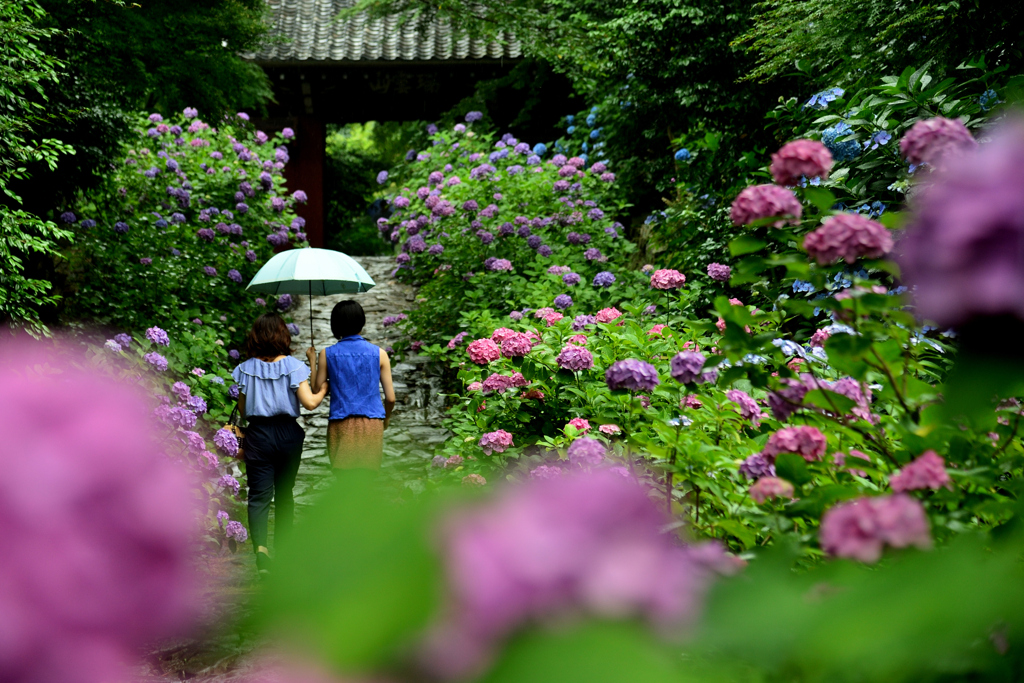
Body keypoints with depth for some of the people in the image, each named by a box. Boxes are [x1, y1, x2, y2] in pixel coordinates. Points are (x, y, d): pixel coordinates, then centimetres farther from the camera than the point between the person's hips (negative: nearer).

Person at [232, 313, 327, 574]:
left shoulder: (246, 369, -1)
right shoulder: (293, 366, -6)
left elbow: (242, 410, 4)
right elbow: (309, 403, -11)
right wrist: (324, 389, 8)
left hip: (258, 433, 0)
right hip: (288, 433, 0)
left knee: (259, 494, -3)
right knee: (284, 493, 14)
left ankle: (260, 545, -25)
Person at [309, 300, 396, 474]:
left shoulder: (327, 354, 0)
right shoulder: (379, 353, 1)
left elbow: (317, 391, 4)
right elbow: (390, 398, 1)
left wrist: (312, 362, 16)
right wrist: (386, 418, 21)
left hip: (340, 427, 0)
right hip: (372, 425, 0)